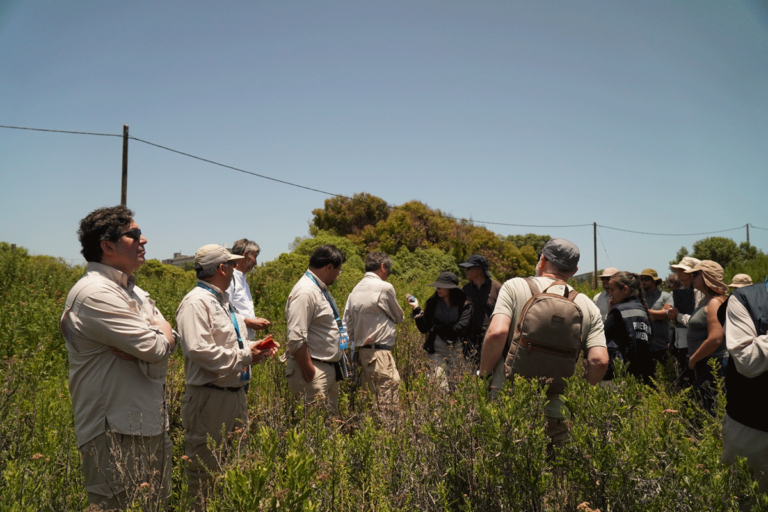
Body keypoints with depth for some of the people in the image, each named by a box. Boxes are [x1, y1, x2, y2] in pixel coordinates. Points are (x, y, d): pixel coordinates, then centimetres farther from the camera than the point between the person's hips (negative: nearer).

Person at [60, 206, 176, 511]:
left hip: (151, 426, 9)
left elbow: (168, 342, 5)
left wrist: (141, 347, -16)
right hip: (116, 435, -9)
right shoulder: (95, 293, -16)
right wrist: (161, 335, 1)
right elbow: (157, 347, -21)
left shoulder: (134, 291, 15)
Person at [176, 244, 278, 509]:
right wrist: (245, 356, -19)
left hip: (236, 395, 10)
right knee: (205, 469, 1)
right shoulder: (196, 302, -15)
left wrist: (257, 349, 6)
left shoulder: (223, 300, 17)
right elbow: (198, 350, -26)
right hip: (209, 399, -10)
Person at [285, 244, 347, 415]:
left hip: (329, 369, 10)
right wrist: (310, 376, -19)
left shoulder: (322, 290, 15)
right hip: (315, 371, -10)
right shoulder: (305, 292, -16)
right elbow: (296, 340, -22)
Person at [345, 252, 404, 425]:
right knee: (388, 408, -7)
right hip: (379, 352, -8)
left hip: (362, 351, 9)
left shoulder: (356, 290, 13)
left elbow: (347, 323, 14)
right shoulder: (384, 287, -9)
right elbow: (398, 317, 5)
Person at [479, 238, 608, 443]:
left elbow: (497, 333, -14)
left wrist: (483, 375, -1)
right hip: (556, 414, 2)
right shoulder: (588, 306, 8)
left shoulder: (515, 286, 0)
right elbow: (599, 361, -2)